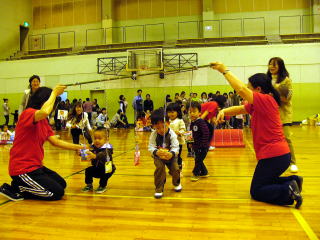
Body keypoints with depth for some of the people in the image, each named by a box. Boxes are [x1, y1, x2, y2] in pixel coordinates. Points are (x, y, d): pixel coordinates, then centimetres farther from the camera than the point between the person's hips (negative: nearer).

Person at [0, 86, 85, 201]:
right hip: (22, 169, -10)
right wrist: (54, 93, -25)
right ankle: (15, 189, 1)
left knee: (62, 184, 18)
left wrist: (78, 147, 0)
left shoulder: (43, 121, 11)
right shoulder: (28, 113, -18)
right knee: (57, 193, -8)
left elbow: (55, 142, 6)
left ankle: (21, 187, 15)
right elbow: (44, 112, -41)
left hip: (35, 166, 10)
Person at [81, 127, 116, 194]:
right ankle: (89, 185, 9)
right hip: (97, 168, 6)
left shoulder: (107, 149, -28)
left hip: (107, 169, -5)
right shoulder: (93, 147, -9)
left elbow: (102, 156, -47)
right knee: (88, 170, -12)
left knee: (104, 173, -31)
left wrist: (94, 156, -67)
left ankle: (103, 186, -5)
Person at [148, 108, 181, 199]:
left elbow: (176, 147, -30)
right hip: (158, 156, -1)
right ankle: (159, 189, -8)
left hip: (170, 156, 1)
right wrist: (156, 152, -51)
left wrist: (171, 154, -52)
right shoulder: (154, 135, -22)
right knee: (159, 167, -24)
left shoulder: (172, 134, -24)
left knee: (175, 169, -9)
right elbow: (151, 147, -28)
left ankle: (177, 183, 27)